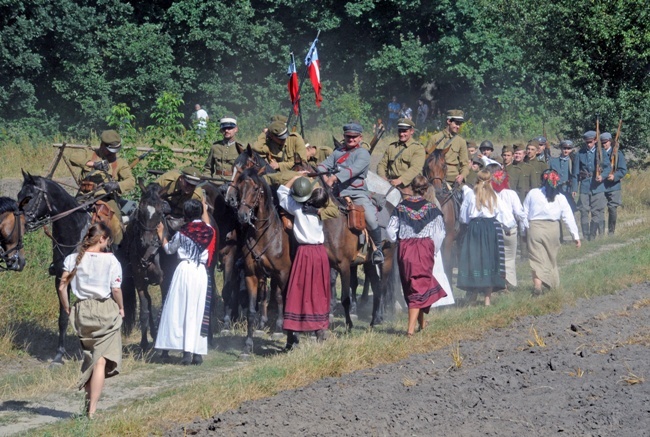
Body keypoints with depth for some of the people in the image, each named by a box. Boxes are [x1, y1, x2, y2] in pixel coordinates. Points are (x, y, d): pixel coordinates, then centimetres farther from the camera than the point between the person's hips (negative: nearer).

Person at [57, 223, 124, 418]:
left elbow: (62, 287, -2)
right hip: (105, 309, -4)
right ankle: (92, 410, -10)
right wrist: (121, 308, 6)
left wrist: (67, 309, 10)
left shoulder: (73, 259, 3)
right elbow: (116, 289, -11)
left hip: (82, 310, 4)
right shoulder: (110, 260, -6)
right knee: (101, 360, -5)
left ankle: (88, 401, 20)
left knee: (89, 358, 19)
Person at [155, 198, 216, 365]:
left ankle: (187, 352, -11)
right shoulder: (208, 231, 3)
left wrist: (161, 235, 27)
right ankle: (198, 352, 6)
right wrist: (204, 207, 44)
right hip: (201, 272, 3)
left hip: (184, 270, -3)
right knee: (198, 311, 8)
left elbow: (169, 249, 11)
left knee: (181, 309, -1)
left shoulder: (182, 233, -6)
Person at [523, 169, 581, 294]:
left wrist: (524, 231, 13)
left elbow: (525, 214, 3)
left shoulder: (533, 194, -1)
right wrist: (576, 236, 10)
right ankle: (553, 285, 30)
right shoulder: (560, 198, 2)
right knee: (552, 257, 19)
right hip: (553, 228, 2)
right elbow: (569, 217, 4)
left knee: (537, 259, -2)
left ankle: (537, 285, -18)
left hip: (535, 228, -2)